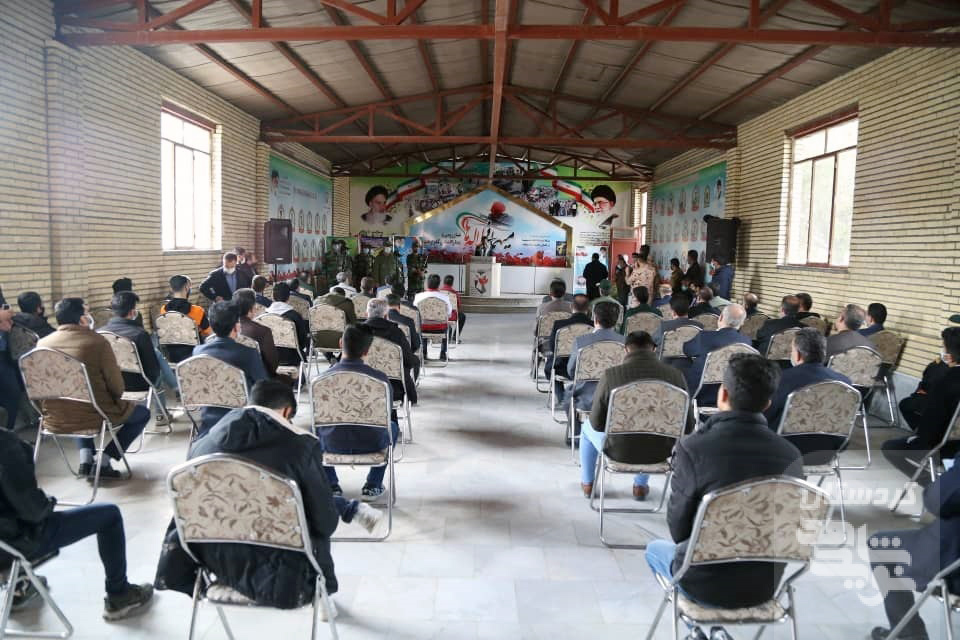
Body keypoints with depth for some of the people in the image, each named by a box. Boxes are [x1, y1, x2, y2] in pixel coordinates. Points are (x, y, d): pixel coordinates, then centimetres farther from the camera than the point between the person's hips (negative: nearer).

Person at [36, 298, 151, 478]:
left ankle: (85, 459, 22)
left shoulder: (42, 343, 0)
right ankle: (103, 462, 7)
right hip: (92, 417, -6)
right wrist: (116, 398, 11)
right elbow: (117, 387, -12)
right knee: (143, 413, 18)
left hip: (53, 421, 6)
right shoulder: (97, 341, -15)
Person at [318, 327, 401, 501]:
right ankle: (372, 486, 26)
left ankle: (331, 486, 30)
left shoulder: (322, 378, -12)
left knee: (316, 429, 34)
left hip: (333, 445, 1)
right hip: (372, 445, -1)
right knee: (392, 426, 32)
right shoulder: (380, 377, -14)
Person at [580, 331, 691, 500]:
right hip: (659, 453, 2)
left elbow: (597, 423, -11)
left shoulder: (610, 375, -18)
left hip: (619, 450, -2)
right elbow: (688, 427, -5)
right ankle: (640, 486, 46)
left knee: (587, 426, 31)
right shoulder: (675, 375, -12)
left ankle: (587, 483, 48)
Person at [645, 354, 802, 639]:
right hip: (766, 585, 4)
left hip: (707, 582, -3)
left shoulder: (693, 448, -24)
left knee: (656, 549, 28)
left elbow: (678, 527, -10)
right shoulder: (791, 455, -12)